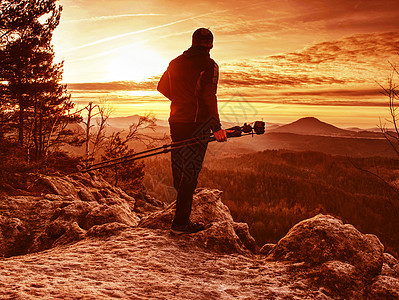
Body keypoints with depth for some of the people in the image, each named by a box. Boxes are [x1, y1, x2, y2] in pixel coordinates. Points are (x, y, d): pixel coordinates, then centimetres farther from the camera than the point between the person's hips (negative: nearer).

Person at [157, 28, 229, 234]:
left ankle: (181, 211, 33)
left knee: (179, 170, 18)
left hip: (176, 122, 6)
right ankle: (181, 222, -2)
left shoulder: (176, 62, 12)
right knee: (190, 171, -3)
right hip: (197, 124, -6)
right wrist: (216, 127, -19)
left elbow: (162, 87, 19)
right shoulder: (209, 65, -7)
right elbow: (208, 97, -18)